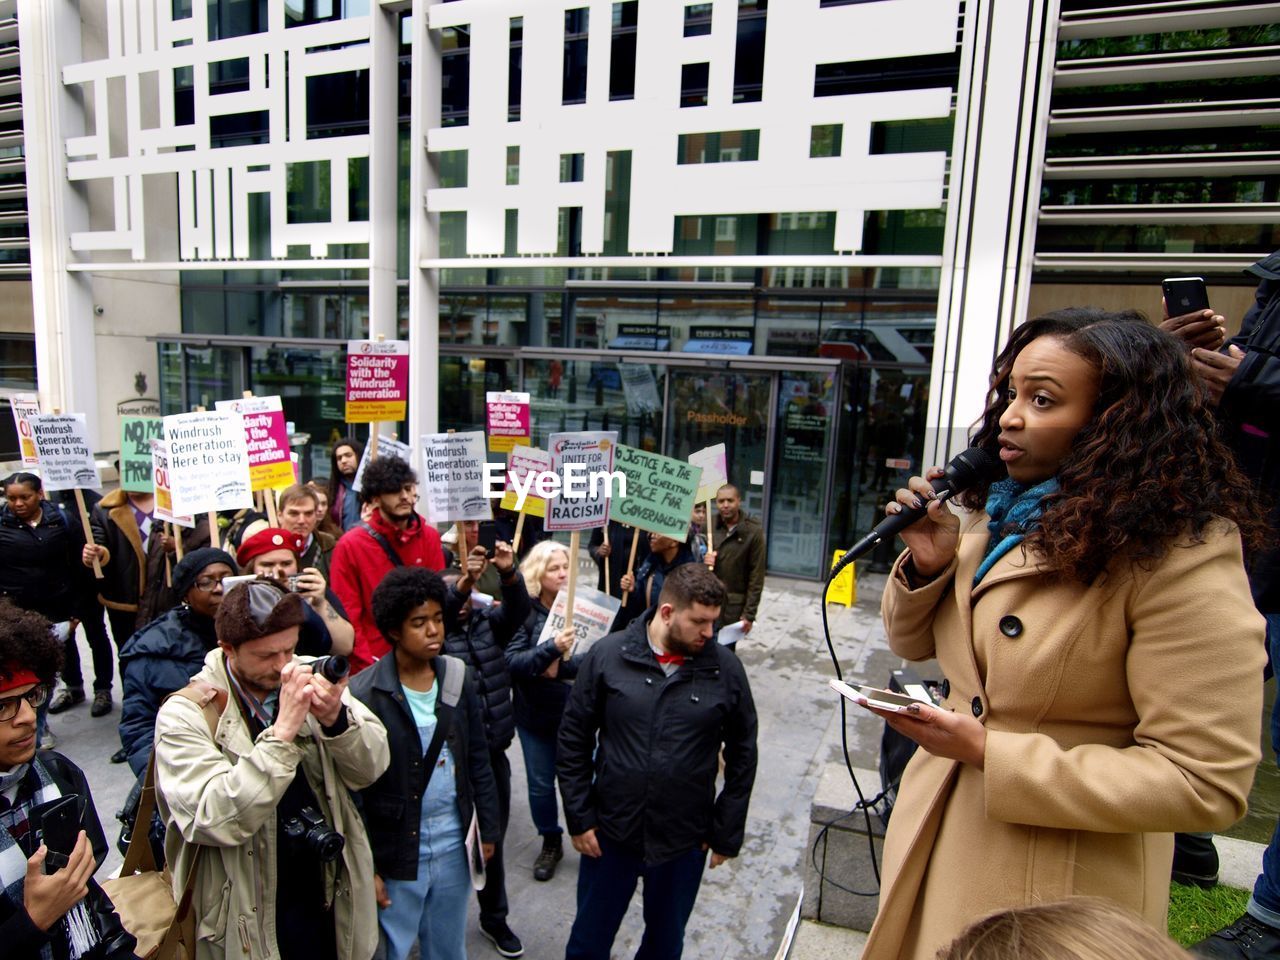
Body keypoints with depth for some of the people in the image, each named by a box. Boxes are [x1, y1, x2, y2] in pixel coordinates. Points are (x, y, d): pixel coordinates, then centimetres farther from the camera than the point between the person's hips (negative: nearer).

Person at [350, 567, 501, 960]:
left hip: (453, 845, 4)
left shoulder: (458, 679, -1)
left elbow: (478, 762, 6)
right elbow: (352, 788, -11)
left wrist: (488, 829, 6)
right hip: (396, 853, -4)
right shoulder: (364, 694, -15)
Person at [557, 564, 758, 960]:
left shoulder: (726, 669, -10)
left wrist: (726, 834, 1)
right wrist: (579, 818, -5)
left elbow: (742, 754, 0)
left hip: (685, 841, 1)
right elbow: (573, 741, -4)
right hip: (609, 834, 0)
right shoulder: (607, 655, -12)